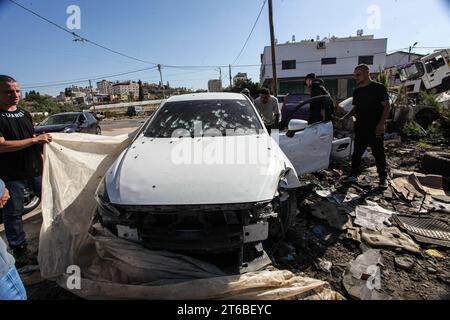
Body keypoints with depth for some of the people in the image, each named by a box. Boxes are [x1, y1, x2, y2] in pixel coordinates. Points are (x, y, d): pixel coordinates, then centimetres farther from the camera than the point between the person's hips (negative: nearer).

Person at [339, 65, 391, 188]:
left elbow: (387, 106, -8)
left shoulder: (379, 88, -5)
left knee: (379, 153, 2)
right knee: (357, 152, 9)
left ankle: (383, 178, 14)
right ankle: (353, 174, 19)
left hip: (375, 128, -5)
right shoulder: (357, 91, 13)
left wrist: (381, 123, -19)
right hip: (360, 127, 6)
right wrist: (344, 118, 7)